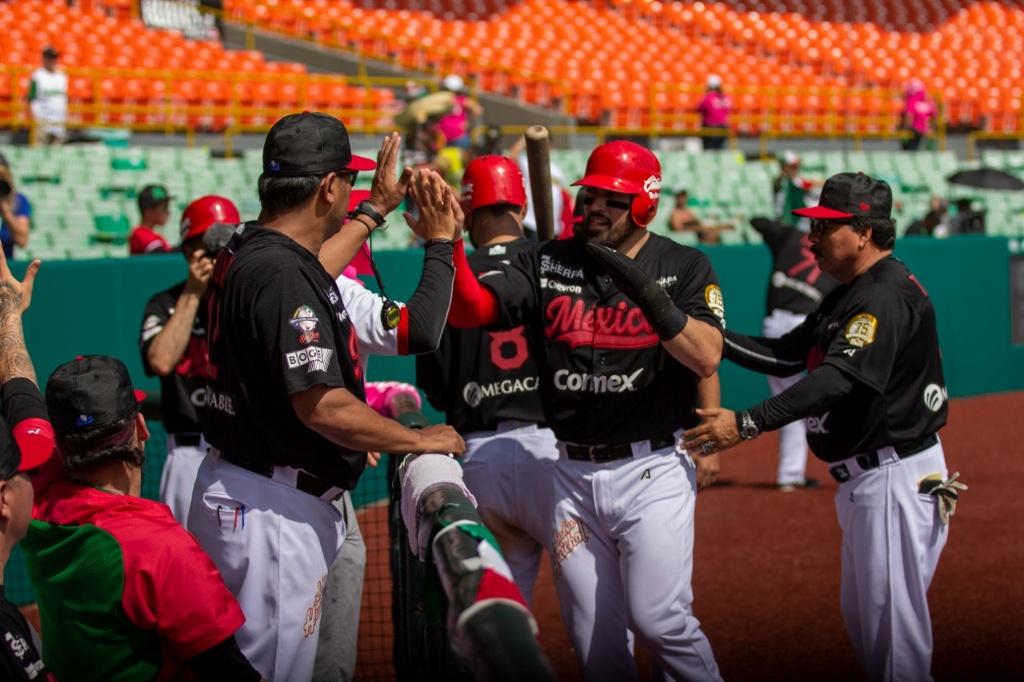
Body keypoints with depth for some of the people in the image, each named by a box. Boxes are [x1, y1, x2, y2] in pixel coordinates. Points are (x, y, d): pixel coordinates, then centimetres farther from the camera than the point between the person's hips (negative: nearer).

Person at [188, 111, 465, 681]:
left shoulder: (245, 253, 9)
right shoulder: (282, 275, -21)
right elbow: (322, 406, -25)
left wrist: (377, 209, 42)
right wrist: (420, 439, -12)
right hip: (275, 512, -10)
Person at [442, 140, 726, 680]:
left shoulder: (683, 267, -2)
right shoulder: (548, 263, 5)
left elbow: (706, 358, -16)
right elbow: (469, 309, -9)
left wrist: (647, 292, -29)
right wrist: (449, 245, -26)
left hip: (652, 471, -3)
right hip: (571, 474, 3)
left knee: (658, 618, -12)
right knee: (593, 635, 8)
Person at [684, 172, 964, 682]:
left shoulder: (888, 293, -19)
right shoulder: (848, 295, 15)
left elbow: (838, 379, -30)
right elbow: (788, 356, 16)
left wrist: (747, 424, -35)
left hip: (895, 475, -11)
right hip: (863, 477, 11)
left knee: (893, 621, -6)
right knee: (861, 615, 19)